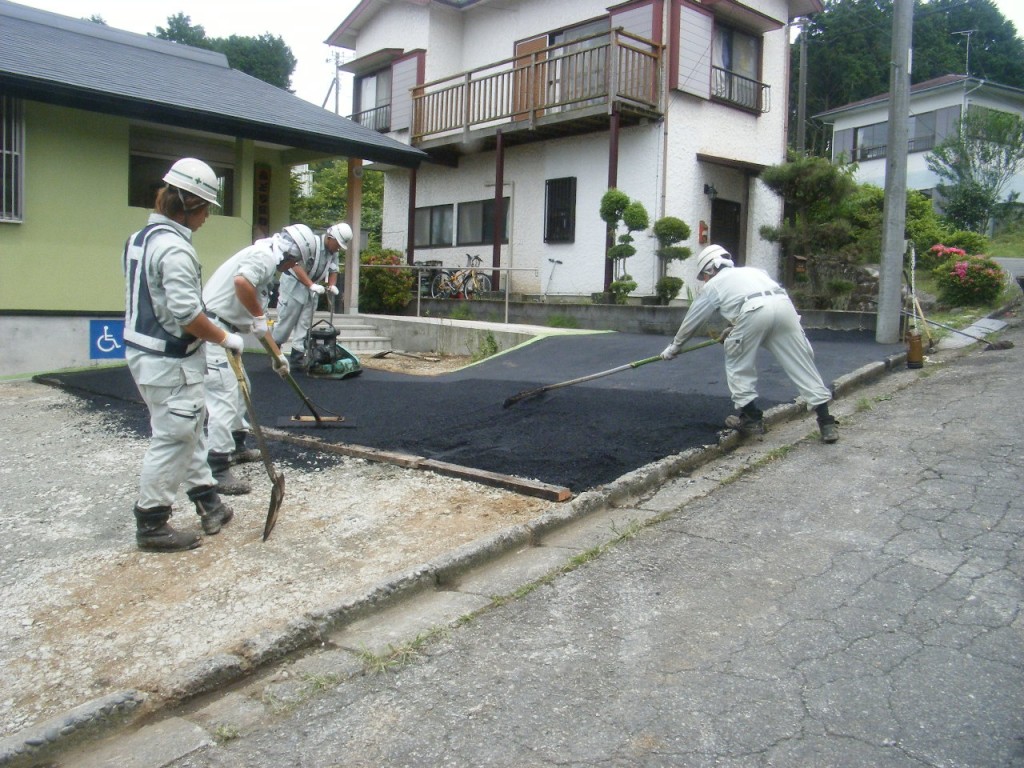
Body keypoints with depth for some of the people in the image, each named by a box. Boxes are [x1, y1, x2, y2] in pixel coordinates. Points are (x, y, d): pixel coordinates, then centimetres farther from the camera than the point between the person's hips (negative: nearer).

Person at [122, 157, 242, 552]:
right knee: (171, 439, 0)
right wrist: (224, 338, -11)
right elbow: (186, 314, -25)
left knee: (190, 431, 19)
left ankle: (208, 503, 30)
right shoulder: (174, 247, -20)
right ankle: (151, 524, 11)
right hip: (170, 362, -11)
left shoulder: (141, 238, 12)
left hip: (144, 352, 11)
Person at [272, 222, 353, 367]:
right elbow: (297, 266, -27)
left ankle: (298, 357, 8)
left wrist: (333, 285, -9)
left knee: (304, 324, 5)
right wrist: (311, 285, -32)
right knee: (286, 321, -2)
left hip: (312, 288, 7)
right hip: (293, 284, -7)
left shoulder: (334, 252, 1)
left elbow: (333, 271, 11)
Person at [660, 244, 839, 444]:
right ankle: (826, 422, 5)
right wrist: (733, 329, 58)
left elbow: (691, 320, 34)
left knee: (738, 364, 16)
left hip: (753, 312, -4)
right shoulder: (752, 270, 39)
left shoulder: (713, 285, 26)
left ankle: (751, 418, 16)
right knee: (801, 364, 7)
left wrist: (674, 347, 48)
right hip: (784, 305, 5)